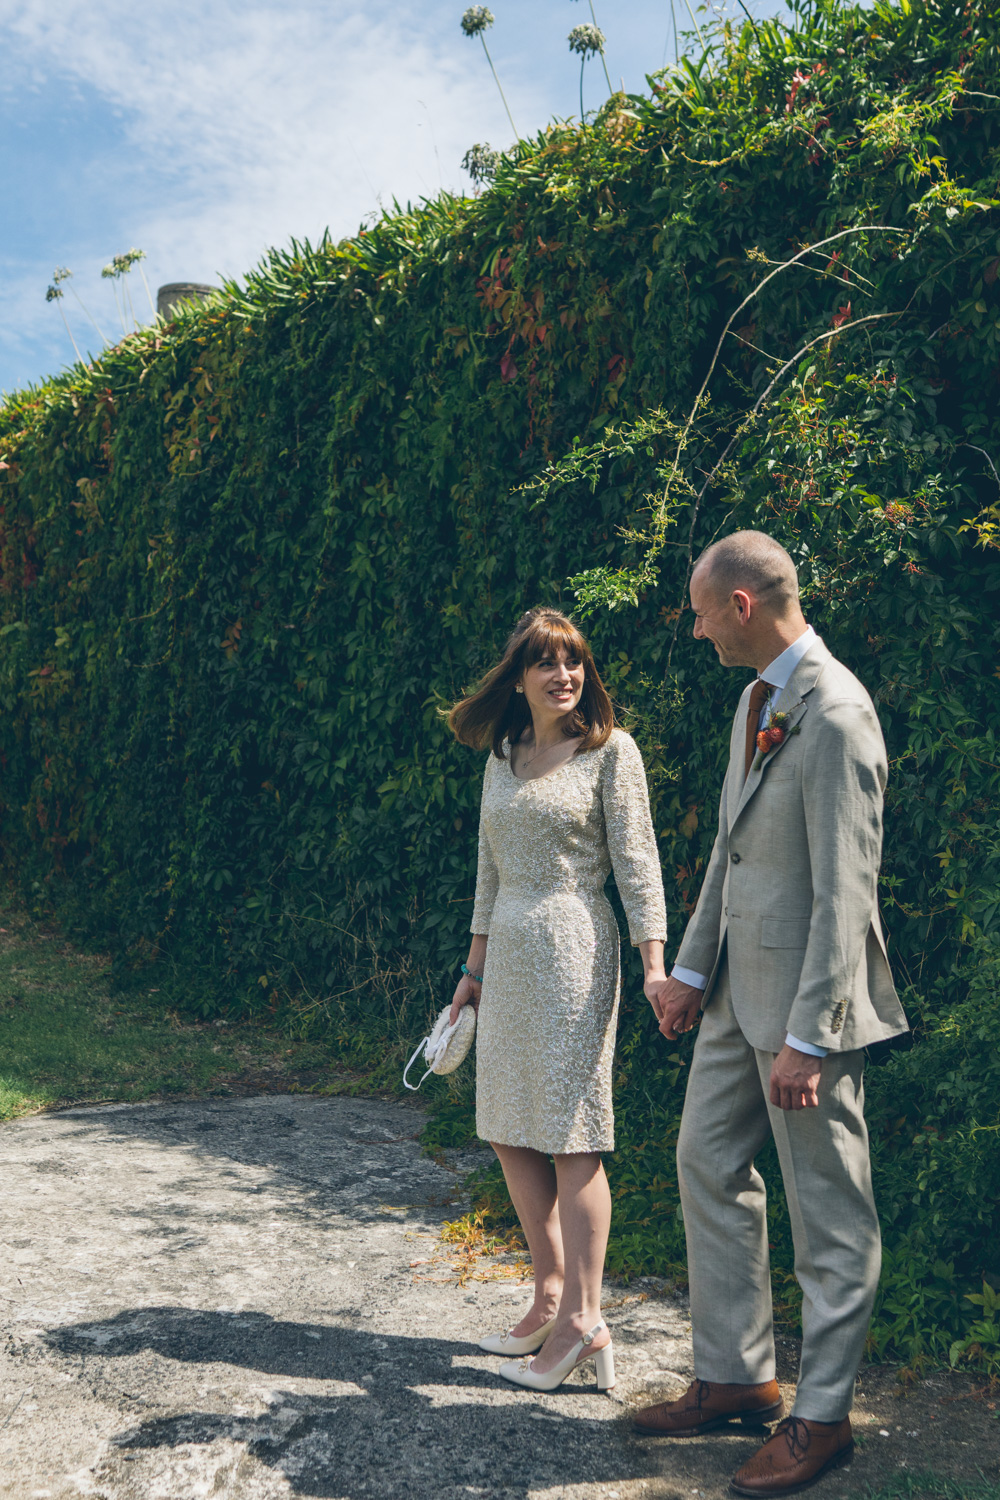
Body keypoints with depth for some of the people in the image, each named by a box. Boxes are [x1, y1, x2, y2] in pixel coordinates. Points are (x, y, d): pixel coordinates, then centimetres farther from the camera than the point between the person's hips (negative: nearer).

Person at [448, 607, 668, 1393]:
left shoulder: (610, 749, -4)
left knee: (571, 1133, -4)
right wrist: (475, 965, 17)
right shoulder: (504, 756, 13)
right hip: (508, 951, 7)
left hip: (574, 945, -7)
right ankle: (552, 1293, 21)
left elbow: (636, 859, -7)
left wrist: (654, 959, -16)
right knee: (510, 1130, 9)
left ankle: (582, 1320, 4)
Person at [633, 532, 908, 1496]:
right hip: (739, 987, 10)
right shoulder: (757, 699, 11)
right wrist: (692, 969, 15)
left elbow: (844, 891, -22)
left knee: (828, 1211, 5)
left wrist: (809, 1037, -22)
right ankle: (735, 1378, 31)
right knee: (708, 1165, 16)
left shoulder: (835, 715, -20)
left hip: (805, 998, -10)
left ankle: (821, 1416, 20)